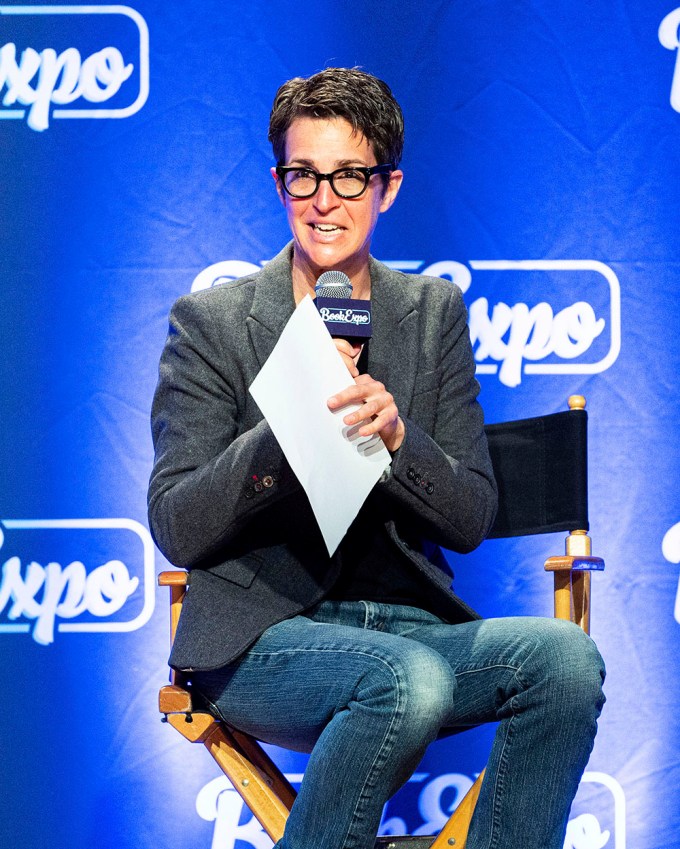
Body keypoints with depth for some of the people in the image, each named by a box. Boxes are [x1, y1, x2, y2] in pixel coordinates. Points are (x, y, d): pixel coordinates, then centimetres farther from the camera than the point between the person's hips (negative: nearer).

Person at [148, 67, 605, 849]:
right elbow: (176, 529, -5)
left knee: (565, 654, -25)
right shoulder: (211, 322, 3)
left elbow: (471, 520, 6)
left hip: (411, 624, 4)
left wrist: (396, 435, -15)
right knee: (409, 678, -35)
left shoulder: (435, 313, 12)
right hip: (262, 632, -4)